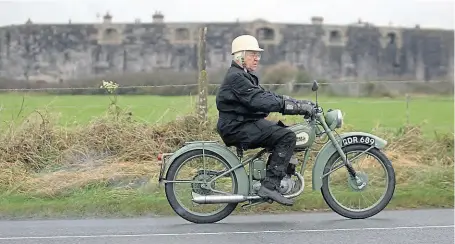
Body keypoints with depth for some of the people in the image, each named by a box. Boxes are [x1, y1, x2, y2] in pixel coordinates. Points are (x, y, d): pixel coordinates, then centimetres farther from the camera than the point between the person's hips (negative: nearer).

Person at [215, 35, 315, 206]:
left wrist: (299, 104, 3)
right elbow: (259, 101, -24)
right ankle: (269, 186, -22)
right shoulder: (236, 77, -13)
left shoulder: (246, 76, 22)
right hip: (237, 128, -11)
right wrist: (297, 106, -25)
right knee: (287, 137, -20)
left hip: (247, 123, 11)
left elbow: (268, 96, 15)